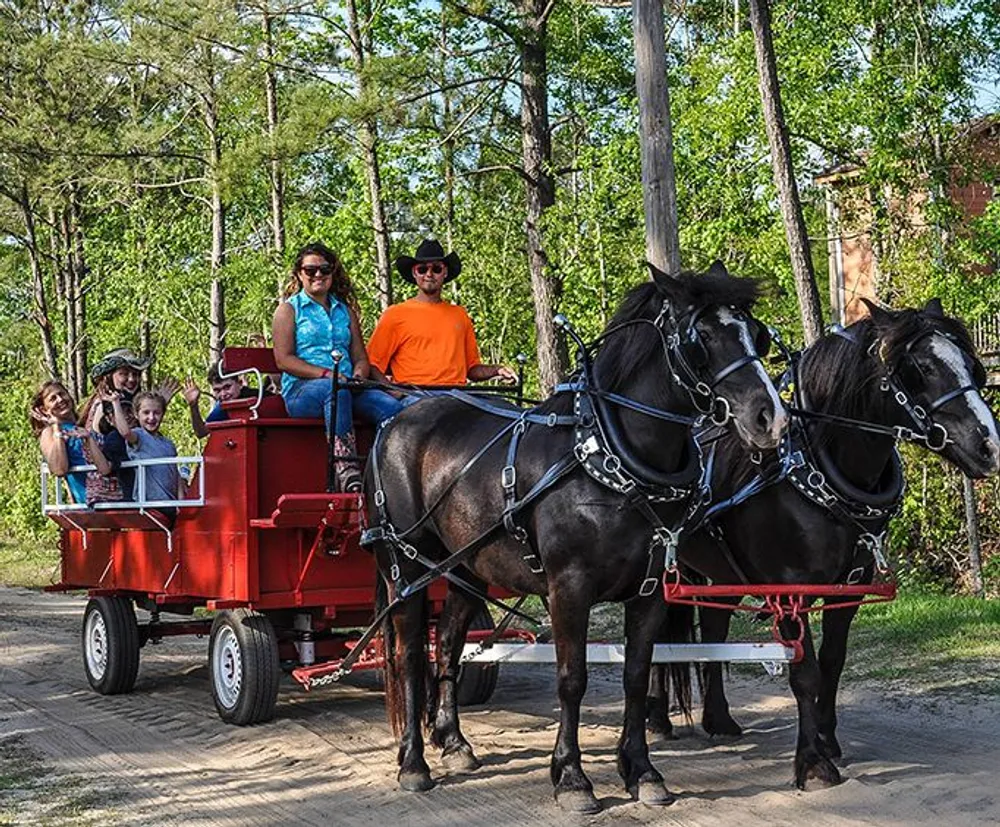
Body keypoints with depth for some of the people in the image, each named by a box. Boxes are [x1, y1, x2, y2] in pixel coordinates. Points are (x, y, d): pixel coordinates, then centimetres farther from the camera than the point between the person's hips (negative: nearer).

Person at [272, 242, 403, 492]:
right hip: (301, 389, -5)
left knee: (391, 406, -26)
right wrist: (326, 374, -14)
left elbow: (361, 357, 21)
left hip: (347, 387, 5)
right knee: (334, 390, -41)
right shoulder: (288, 309, 11)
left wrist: (359, 375, -5)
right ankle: (347, 472, -53)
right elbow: (283, 359, -1)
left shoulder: (345, 310, 25)